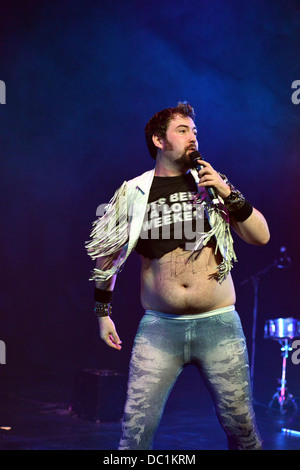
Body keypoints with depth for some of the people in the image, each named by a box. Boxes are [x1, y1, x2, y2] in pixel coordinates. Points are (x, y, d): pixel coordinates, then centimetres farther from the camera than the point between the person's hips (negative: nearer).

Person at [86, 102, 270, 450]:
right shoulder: (134, 193, 5)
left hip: (218, 324, 1)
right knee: (137, 425, -6)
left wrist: (230, 196, -10)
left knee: (240, 424, 3)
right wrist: (103, 313, 14)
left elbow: (261, 237, 3)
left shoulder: (212, 184, 8)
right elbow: (108, 255, 15)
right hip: (159, 326, -1)